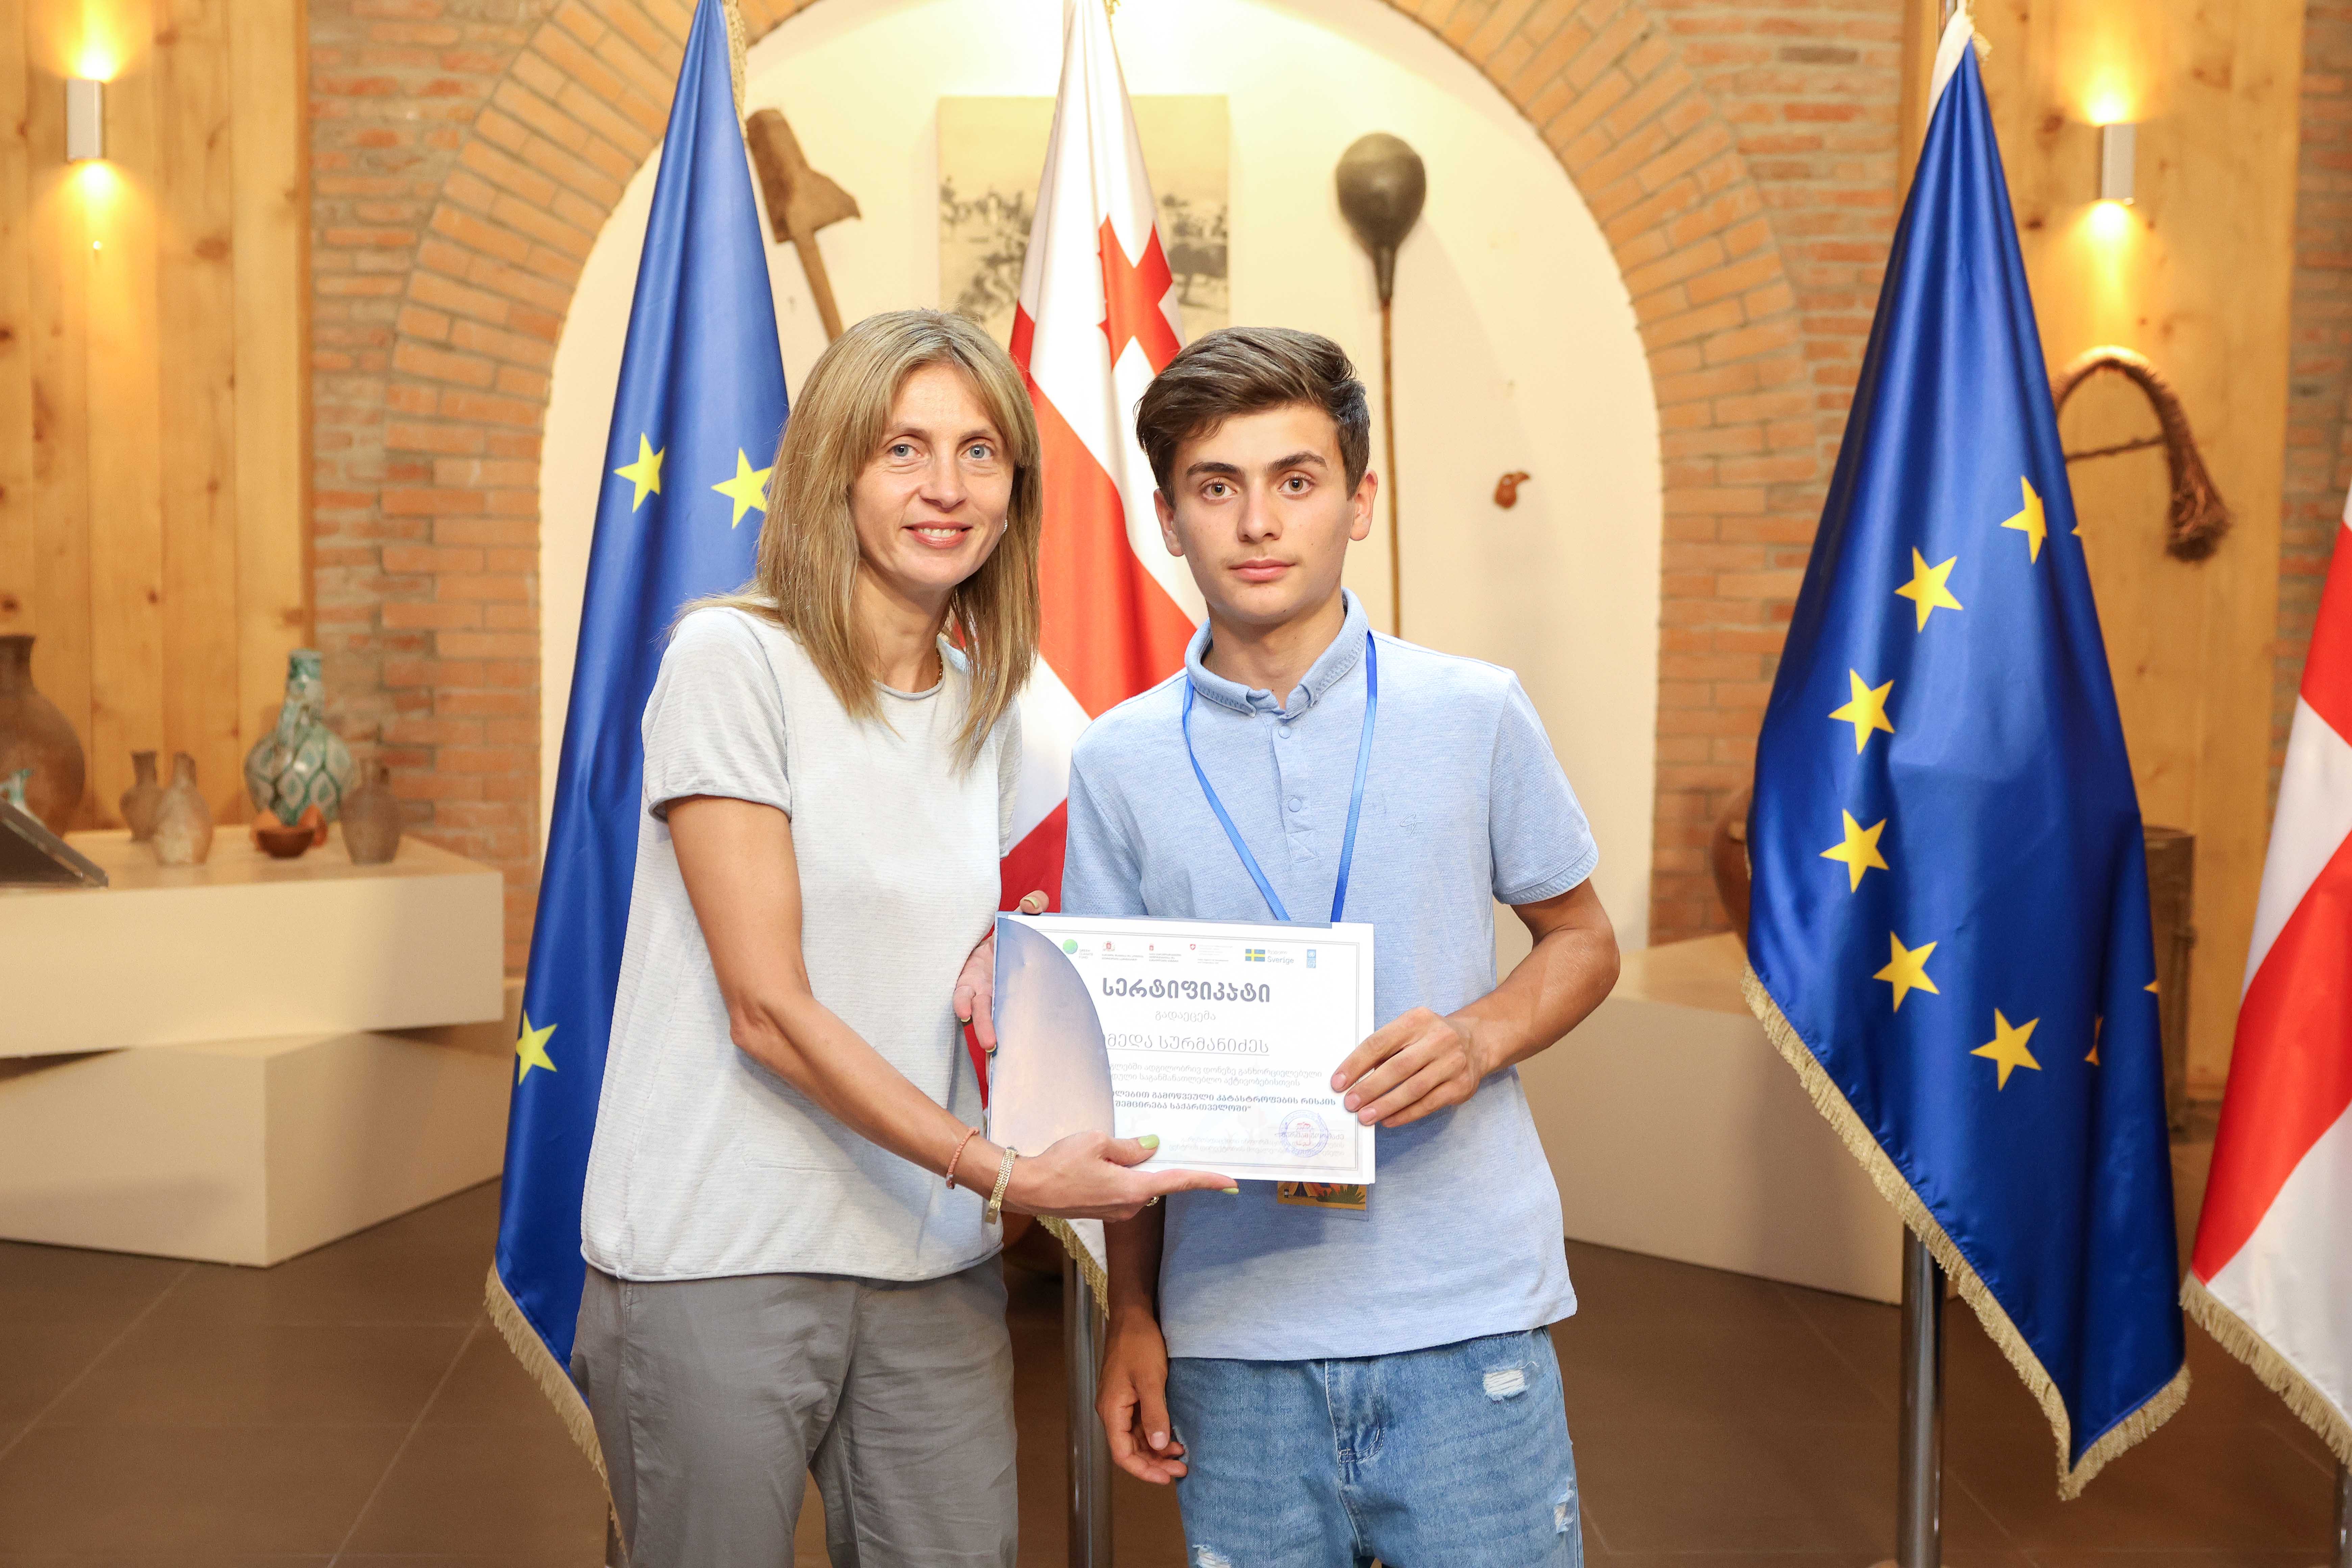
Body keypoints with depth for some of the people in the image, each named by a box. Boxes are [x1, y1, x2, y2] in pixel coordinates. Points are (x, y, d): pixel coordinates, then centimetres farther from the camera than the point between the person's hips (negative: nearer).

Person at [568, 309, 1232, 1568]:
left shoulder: (989, 704, 10)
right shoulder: (730, 658, -9)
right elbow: (768, 1008, -14)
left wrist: (1006, 964, -1)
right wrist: (999, 1172, -20)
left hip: (931, 1270, 6)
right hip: (720, 1263, -5)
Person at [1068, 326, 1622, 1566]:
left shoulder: (1475, 714, 0)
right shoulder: (1119, 765, 4)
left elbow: (1581, 940, 10)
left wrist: (1479, 1034, -11)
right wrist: (1132, 1317, 7)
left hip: (1466, 1316, -1)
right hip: (1231, 1334, 1)